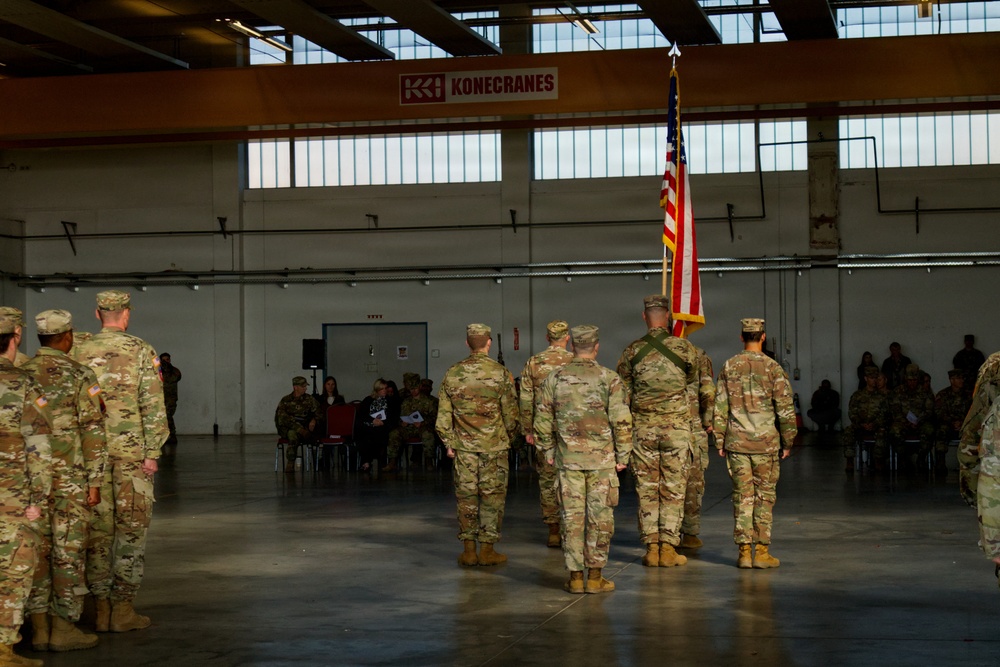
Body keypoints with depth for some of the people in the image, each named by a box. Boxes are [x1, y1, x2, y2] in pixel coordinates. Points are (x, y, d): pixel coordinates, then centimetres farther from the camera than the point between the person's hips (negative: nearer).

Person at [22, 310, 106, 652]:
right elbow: (93, 431, -11)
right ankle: (64, 628, 3)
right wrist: (95, 481, -7)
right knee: (68, 552, 1)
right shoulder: (80, 375, -8)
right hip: (69, 479, -5)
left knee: (36, 550, 9)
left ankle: (39, 628, 11)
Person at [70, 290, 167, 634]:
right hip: (131, 451, -3)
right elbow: (153, 406, -9)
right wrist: (153, 452, -5)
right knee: (131, 529, 3)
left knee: (96, 528, 8)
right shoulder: (142, 352, -4)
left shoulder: (77, 352, 4)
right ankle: (123, 609, 3)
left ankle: (101, 607, 10)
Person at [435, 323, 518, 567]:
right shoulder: (500, 373, -8)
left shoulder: (452, 374, 1)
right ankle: (487, 549, 5)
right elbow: (510, 413, -4)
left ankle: (469, 550, 9)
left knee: (466, 495, 8)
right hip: (494, 446, -2)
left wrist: (449, 443, 12)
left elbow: (443, 414, 3)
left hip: (464, 446, 3)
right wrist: (508, 437, 13)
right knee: (492, 495, 4)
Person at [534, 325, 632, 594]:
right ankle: (595, 576, 6)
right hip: (602, 459, -2)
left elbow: (542, 419, 6)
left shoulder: (554, 378, 2)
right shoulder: (609, 378, -5)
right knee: (599, 517, 4)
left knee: (572, 518, 6)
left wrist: (548, 451, 17)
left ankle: (575, 576, 9)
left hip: (567, 458, 2)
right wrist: (622, 456, 2)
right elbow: (621, 421, -7)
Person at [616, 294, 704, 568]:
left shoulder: (632, 351, 0)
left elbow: (623, 394, 4)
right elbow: (692, 384, 10)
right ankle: (668, 548, 1)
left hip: (642, 427, 1)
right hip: (676, 425, -1)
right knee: (673, 490, 3)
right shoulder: (684, 348, -4)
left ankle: (651, 548, 6)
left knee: (646, 490, 7)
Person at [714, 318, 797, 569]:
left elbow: (720, 407, 5)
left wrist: (720, 441, 12)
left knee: (742, 496, 6)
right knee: (765, 496, 4)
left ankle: (744, 551, 5)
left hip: (736, 442, 2)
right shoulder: (773, 368, -5)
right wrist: (788, 442, 5)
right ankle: (761, 551, 2)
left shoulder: (729, 367, 3)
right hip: (766, 443, -2)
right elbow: (785, 408, -5)